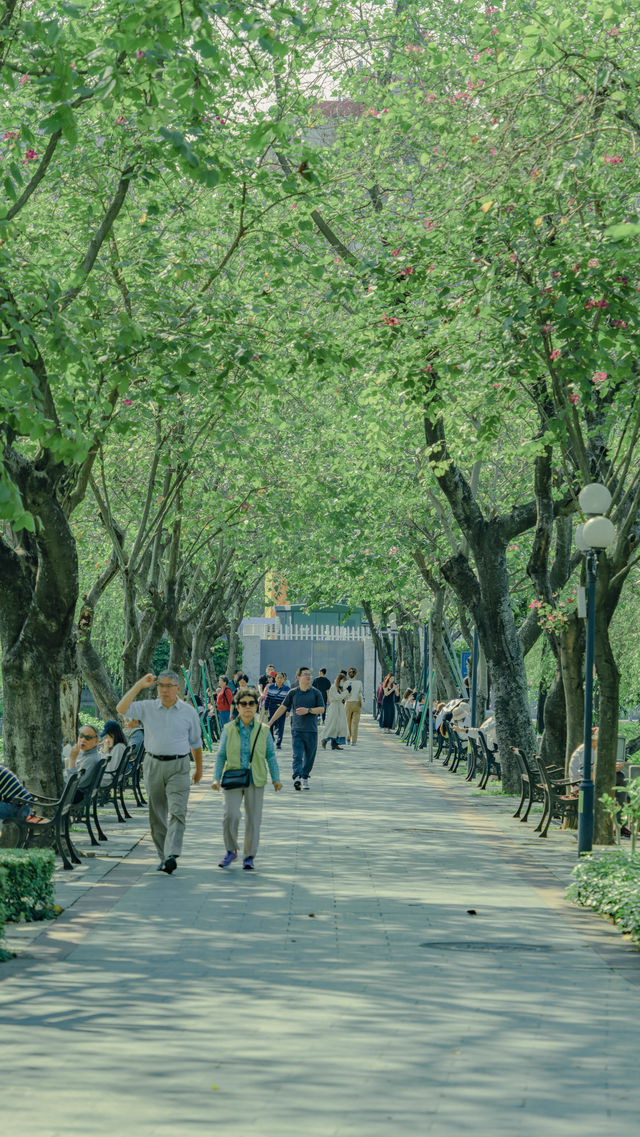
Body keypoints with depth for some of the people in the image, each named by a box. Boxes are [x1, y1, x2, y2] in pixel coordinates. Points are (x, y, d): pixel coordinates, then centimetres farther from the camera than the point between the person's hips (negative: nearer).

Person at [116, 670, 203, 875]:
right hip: (153, 764, 2)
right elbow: (121, 709, -13)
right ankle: (163, 856, 16)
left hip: (178, 767, -2)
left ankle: (172, 856, -26)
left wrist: (199, 768, 21)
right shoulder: (147, 708, 2)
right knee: (157, 815, 7)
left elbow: (195, 742, 15)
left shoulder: (189, 712, 4)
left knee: (177, 812, -16)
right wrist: (139, 686, -16)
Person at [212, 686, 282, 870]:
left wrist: (276, 779, -1)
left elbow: (270, 756, 8)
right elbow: (221, 756, 8)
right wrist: (216, 778, 0)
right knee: (231, 815, -15)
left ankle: (249, 857, 15)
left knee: (253, 819, 2)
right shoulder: (229, 729, 4)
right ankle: (231, 851, 5)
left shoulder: (263, 731, 5)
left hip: (255, 781, 1)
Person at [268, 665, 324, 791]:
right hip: (297, 730, -1)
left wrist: (308, 710, -16)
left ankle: (305, 777, 20)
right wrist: (270, 722, 8)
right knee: (297, 755, -13)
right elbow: (282, 708, 9)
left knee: (309, 757, 6)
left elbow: (321, 709, -1)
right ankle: (297, 777, -25)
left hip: (311, 730, 1)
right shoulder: (293, 693, 5)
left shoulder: (315, 692, 4)